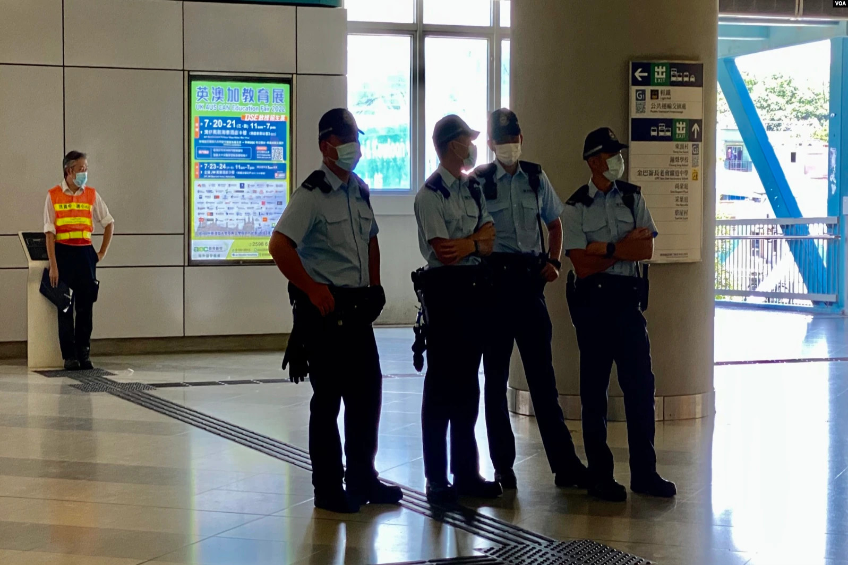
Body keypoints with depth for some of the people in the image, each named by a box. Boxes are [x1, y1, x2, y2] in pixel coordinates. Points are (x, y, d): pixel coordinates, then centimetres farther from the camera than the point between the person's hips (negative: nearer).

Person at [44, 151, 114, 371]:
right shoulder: (53, 196, -3)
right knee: (65, 306, 2)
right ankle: (69, 355, 7)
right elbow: (49, 232, -5)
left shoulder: (92, 195, 5)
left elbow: (109, 223, 14)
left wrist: (102, 252, 8)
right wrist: (53, 266, -11)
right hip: (63, 253, -2)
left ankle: (84, 354, 11)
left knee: (86, 306, 4)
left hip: (85, 254, 2)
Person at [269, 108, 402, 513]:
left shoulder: (360, 191, 12)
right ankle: (327, 488, 10)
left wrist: (374, 287, 16)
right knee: (328, 397, 0)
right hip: (324, 309, -7)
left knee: (368, 390, 11)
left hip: (358, 307, 8)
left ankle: (362, 478, 24)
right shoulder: (312, 195, -12)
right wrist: (313, 290, -20)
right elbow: (279, 246, -22)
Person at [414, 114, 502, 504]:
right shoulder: (430, 194, -9)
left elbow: (489, 240, 6)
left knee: (468, 382, 11)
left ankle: (466, 472, 18)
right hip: (444, 287, -7)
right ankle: (437, 478, 3)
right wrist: (477, 241, -2)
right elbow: (443, 251, -16)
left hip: (474, 287, 7)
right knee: (441, 382, -3)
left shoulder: (474, 190, 15)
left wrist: (467, 243, -13)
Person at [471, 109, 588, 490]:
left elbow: (554, 223, 18)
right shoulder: (478, 182, -2)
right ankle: (503, 466, 13)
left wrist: (553, 262, 5)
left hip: (530, 279, 3)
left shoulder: (536, 178, 9)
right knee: (496, 375, 5)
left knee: (542, 373, 4)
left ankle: (565, 464, 6)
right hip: (494, 279, -3)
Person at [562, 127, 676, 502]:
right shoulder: (575, 207, -2)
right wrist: (627, 245, -7)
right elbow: (583, 264, -10)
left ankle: (644, 472, 12)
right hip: (593, 300, -3)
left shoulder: (633, 198, 8)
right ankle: (600, 475, 13)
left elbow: (646, 251, -1)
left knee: (641, 385, 3)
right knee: (594, 389, 4)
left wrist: (606, 249, -11)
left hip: (628, 299, 3)